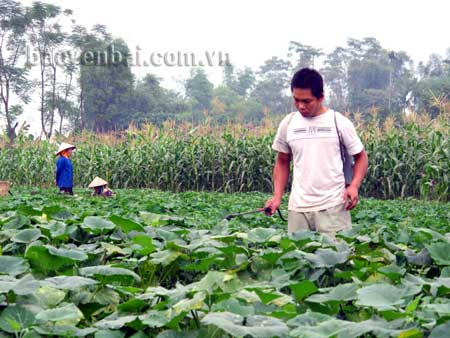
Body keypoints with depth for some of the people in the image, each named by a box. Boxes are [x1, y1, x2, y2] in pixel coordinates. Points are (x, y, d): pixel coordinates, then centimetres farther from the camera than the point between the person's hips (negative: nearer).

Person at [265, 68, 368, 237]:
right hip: (297, 207, 3)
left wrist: (354, 186, -11)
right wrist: (277, 196, 4)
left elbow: (361, 157, 7)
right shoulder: (288, 124, 6)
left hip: (333, 206, -3)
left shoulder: (339, 122, -2)